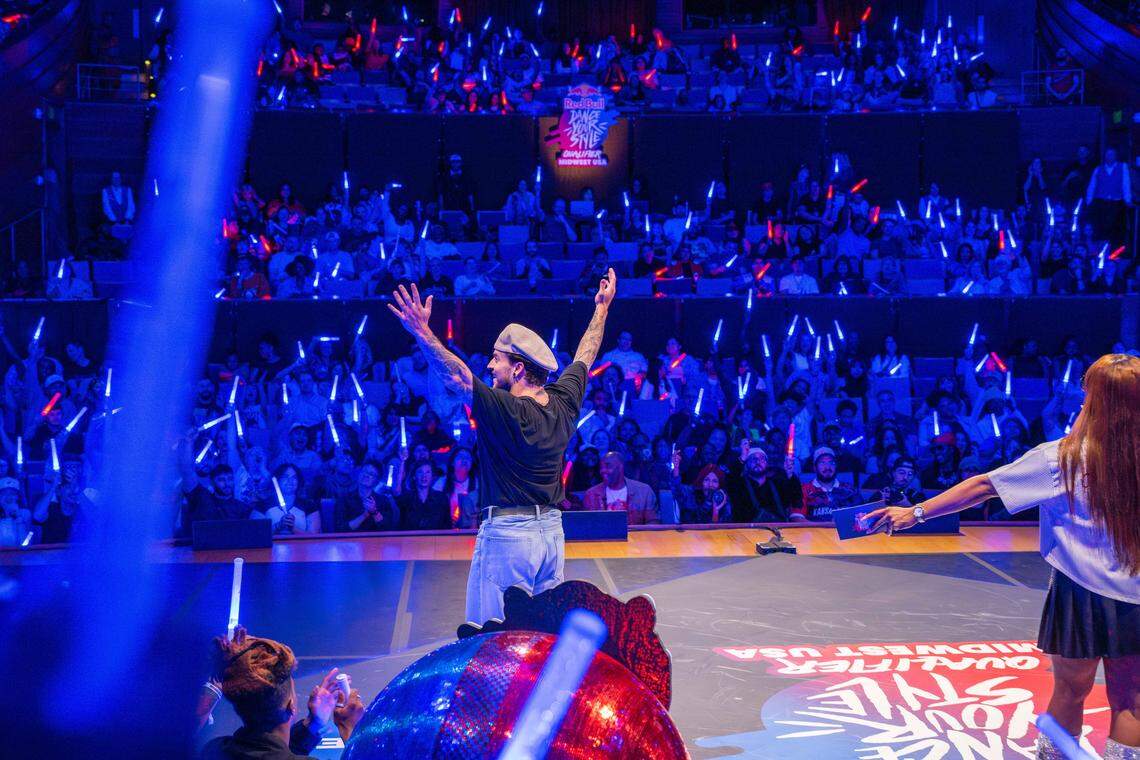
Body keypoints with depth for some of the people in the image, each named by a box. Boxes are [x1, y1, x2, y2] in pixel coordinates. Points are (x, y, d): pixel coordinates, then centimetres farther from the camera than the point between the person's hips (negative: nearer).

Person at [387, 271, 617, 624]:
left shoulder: (507, 411, -16)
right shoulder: (563, 403, 5)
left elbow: (457, 376, -25)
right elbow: (584, 357, 20)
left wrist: (423, 333, -31)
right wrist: (602, 307, 32)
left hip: (506, 534, -8)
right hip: (552, 532, 8)